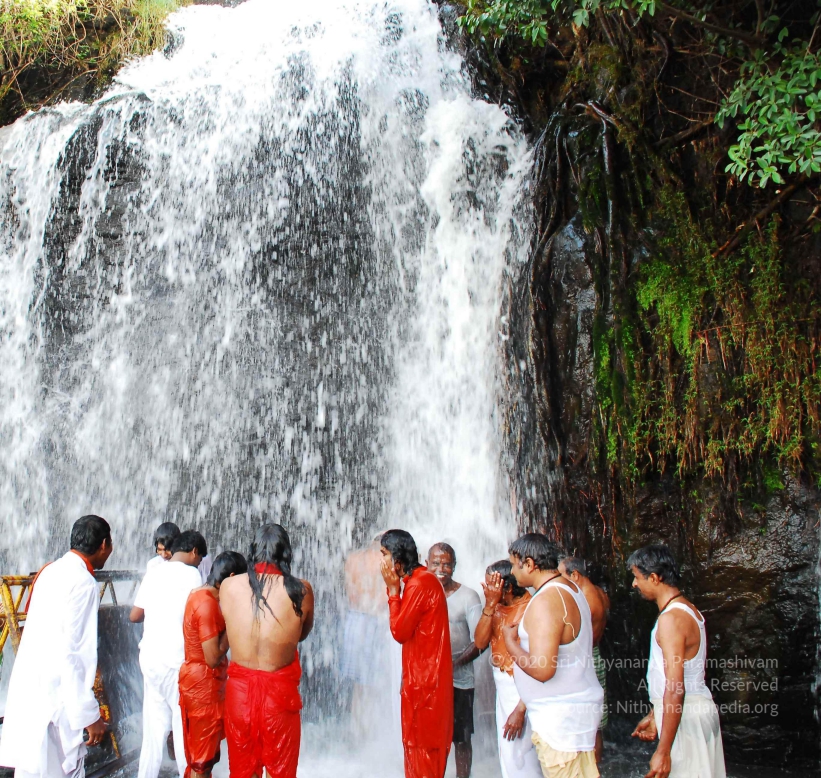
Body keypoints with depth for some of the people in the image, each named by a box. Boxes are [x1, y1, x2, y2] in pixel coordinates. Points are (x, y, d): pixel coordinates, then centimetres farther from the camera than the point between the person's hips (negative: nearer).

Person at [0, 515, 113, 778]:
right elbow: (73, 654, -22)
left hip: (29, 689, 9)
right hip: (53, 698, -9)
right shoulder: (84, 583, -17)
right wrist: (89, 714, -18)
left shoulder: (52, 571, 10)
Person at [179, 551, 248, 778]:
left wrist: (229, 620, 5)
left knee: (200, 753, 21)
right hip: (204, 685, -10)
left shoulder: (200, 595, 6)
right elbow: (213, 657, -25)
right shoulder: (207, 603, -24)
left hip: (196, 681, 10)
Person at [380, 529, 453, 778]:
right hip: (422, 676, 10)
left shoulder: (420, 584, -19)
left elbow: (399, 632, -17)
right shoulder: (422, 579, 12)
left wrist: (393, 589, -11)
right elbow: (408, 628, 11)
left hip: (424, 680, -10)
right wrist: (396, 588, 4)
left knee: (422, 746, 0)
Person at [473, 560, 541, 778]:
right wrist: (490, 604, -16)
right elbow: (480, 642, -6)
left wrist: (520, 710, -22)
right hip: (503, 688, 8)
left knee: (518, 758, -1)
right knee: (507, 754, 19)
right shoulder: (498, 607, 3)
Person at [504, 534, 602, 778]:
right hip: (577, 707, 10)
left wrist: (510, 642, -11)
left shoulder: (545, 602, -21)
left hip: (561, 718, -10)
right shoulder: (570, 589, 10)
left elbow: (542, 670, -27)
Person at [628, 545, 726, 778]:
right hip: (698, 707, 10)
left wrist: (663, 750, -24)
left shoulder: (671, 619, -21)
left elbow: (675, 688, -25)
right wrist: (654, 715, 24)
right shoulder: (687, 609, 10)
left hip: (684, 715, -10)